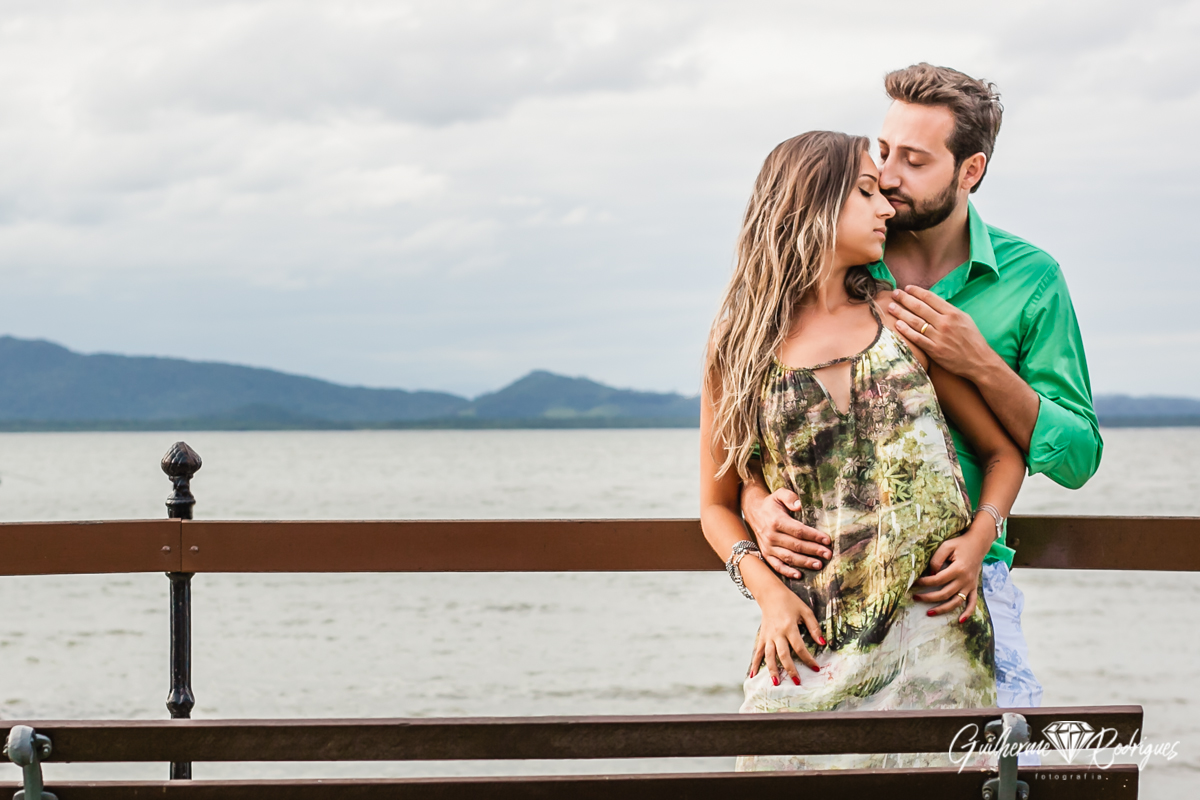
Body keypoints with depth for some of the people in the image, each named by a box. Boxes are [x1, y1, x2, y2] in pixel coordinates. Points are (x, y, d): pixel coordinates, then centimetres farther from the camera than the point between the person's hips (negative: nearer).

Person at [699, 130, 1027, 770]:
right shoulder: (740, 344, 7)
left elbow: (1004, 452, 15)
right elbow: (717, 504, 13)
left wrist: (978, 538, -4)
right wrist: (767, 591, -4)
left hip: (933, 625, 1)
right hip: (812, 640, -1)